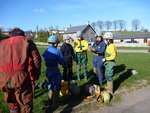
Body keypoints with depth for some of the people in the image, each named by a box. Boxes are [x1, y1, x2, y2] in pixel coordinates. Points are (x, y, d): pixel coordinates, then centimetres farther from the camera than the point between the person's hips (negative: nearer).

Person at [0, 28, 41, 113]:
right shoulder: (26, 41, 9)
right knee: (26, 106, 8)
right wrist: (36, 74, 10)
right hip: (21, 79, -3)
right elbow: (36, 59, -1)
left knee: (12, 106, 21)